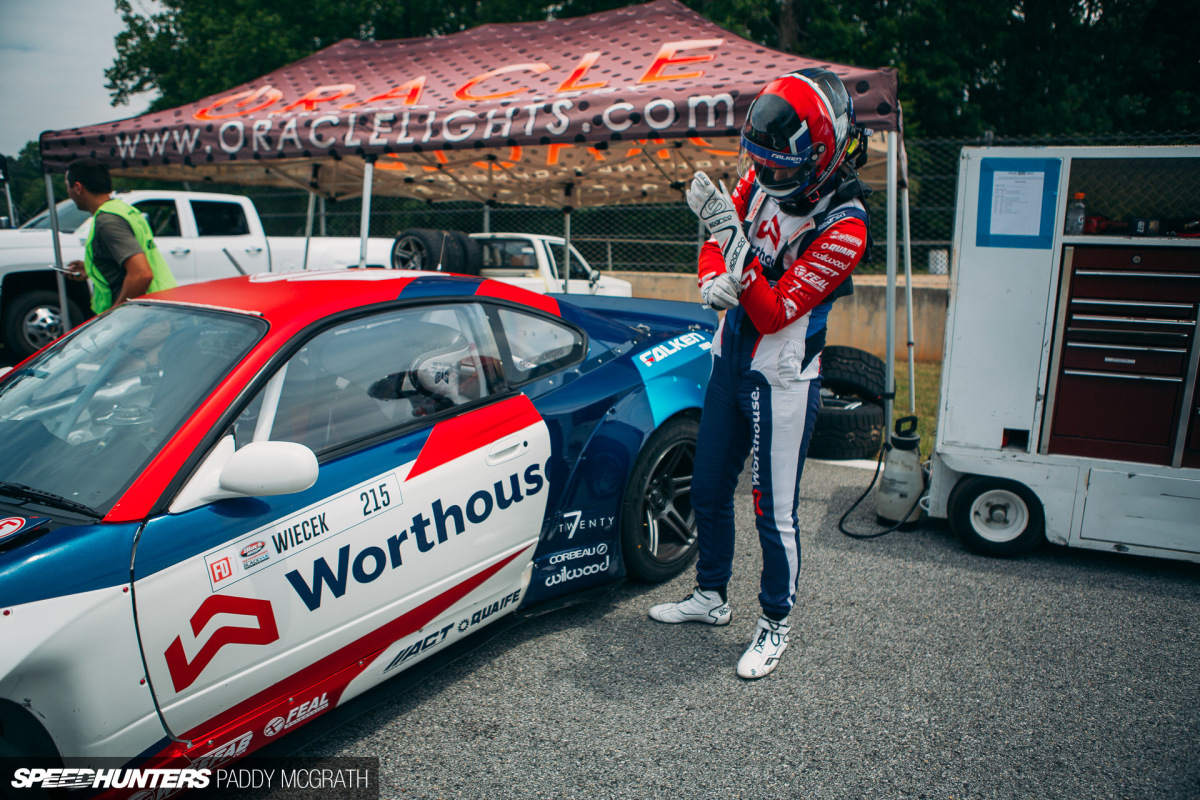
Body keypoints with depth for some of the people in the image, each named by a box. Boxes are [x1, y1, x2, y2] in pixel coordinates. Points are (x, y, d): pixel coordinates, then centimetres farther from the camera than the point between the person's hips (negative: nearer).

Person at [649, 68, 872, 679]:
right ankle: (711, 596, 38)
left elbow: (774, 315, -25)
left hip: (782, 381, -7)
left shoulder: (843, 228, -21)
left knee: (775, 512, 3)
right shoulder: (761, 179, -2)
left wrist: (736, 242, -35)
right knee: (708, 491, 17)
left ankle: (775, 623, 26)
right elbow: (714, 247, 7)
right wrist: (712, 279, -17)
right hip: (730, 362, 7)